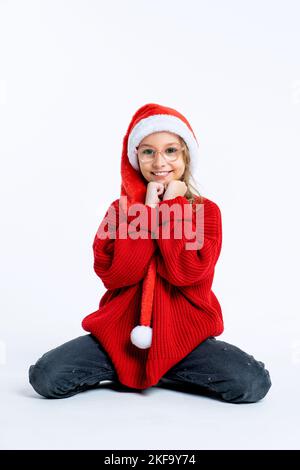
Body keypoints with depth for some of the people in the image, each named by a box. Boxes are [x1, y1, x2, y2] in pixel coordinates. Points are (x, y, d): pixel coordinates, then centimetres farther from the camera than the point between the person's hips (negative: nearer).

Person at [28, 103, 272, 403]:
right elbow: (113, 274, -12)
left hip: (185, 336, 0)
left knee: (253, 383, -24)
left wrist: (173, 204, -10)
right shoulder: (120, 209, 5)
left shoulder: (206, 210, 1)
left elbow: (185, 272, -16)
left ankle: (161, 372, 1)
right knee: (46, 377, -19)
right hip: (122, 334, 1)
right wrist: (148, 209, -11)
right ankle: (128, 369, 6)